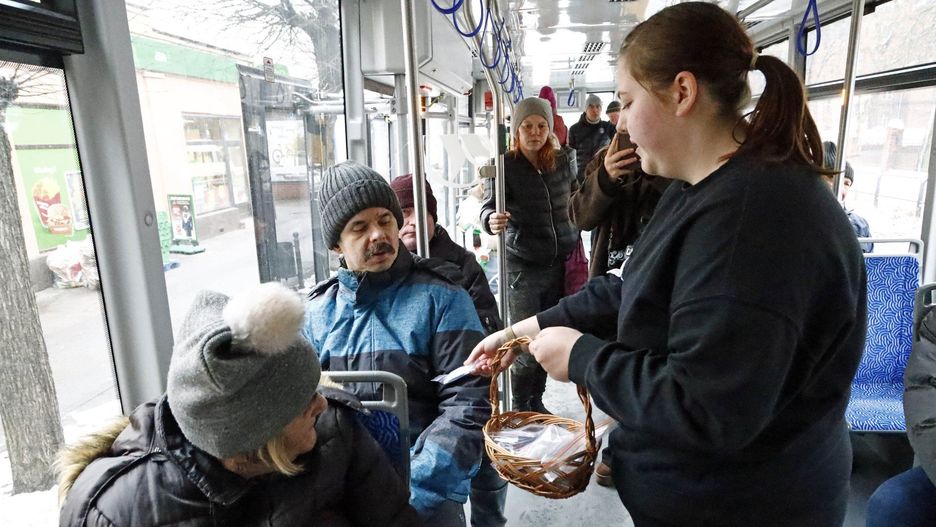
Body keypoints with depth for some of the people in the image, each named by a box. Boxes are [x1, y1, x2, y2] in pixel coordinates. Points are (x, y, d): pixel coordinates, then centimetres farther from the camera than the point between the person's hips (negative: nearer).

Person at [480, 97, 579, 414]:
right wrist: (493, 221, -39)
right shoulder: (505, 166, -8)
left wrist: (575, 239, 19)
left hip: (559, 263, 5)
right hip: (523, 266, -4)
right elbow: (489, 207, -18)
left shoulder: (561, 161, 6)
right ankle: (520, 409, 14)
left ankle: (537, 401, 29)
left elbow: (576, 197, 23)